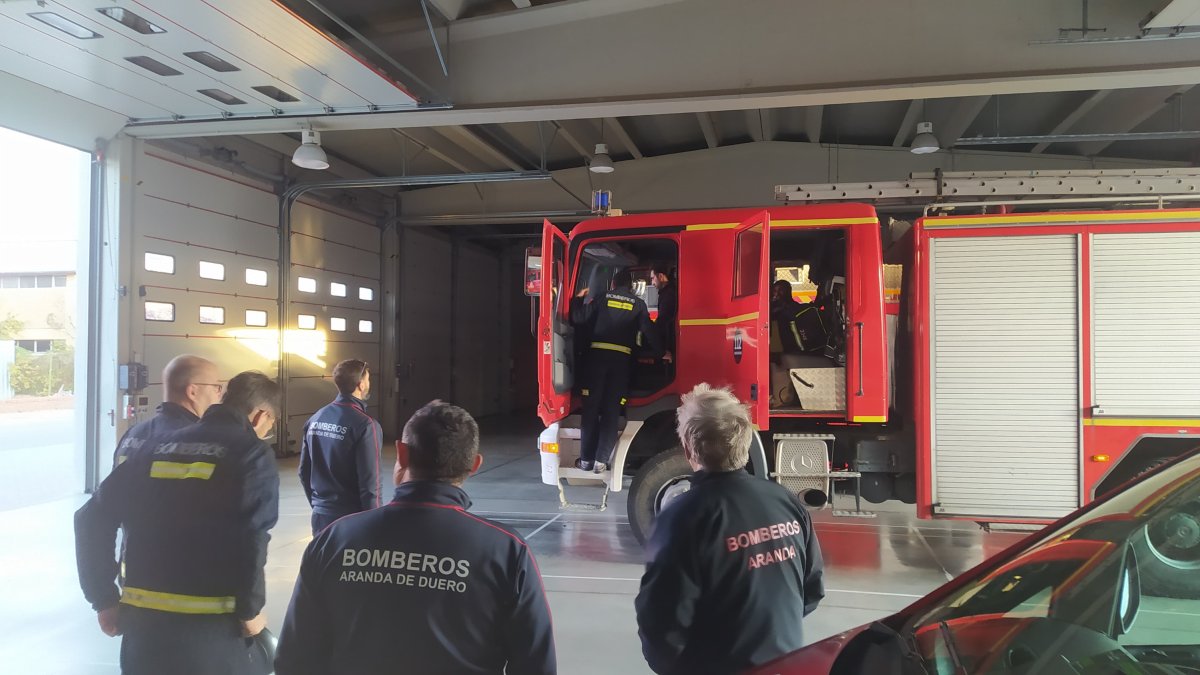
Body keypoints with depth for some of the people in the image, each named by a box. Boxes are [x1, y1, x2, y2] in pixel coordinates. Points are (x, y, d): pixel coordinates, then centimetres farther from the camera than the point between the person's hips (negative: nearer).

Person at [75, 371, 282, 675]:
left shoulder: (160, 446, 10)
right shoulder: (253, 454, -6)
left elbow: (92, 519, 8)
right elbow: (250, 540, -19)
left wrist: (105, 600, 13)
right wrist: (250, 610, -6)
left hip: (140, 617, 5)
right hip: (208, 624, -5)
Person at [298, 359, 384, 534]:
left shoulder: (315, 419, 2)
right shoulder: (365, 425, -17)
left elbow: (304, 472, 10)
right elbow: (370, 483, -18)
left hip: (321, 516, 6)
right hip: (353, 520, -6)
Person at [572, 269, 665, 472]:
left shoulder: (602, 299, 8)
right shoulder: (638, 304, 9)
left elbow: (578, 318, 4)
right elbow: (649, 331, 5)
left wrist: (579, 299, 22)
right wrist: (661, 353, 16)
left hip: (597, 355, 0)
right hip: (621, 359, 0)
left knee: (591, 408, 6)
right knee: (611, 410, 5)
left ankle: (586, 459, 7)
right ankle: (601, 461, 1)